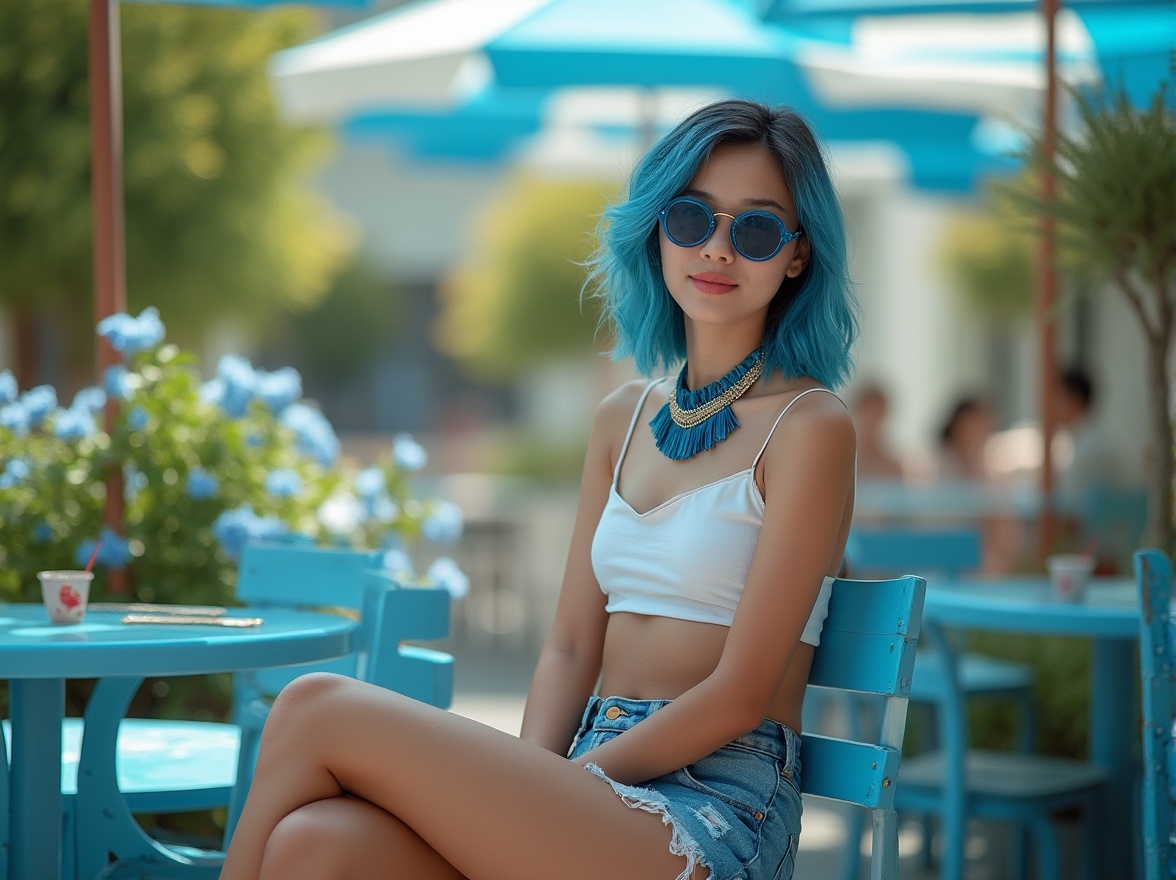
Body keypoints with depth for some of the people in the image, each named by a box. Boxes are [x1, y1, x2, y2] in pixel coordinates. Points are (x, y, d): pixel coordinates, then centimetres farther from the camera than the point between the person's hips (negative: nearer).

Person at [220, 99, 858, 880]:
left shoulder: (808, 427, -4)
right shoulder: (624, 418, 17)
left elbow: (739, 694, -9)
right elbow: (571, 649, 13)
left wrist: (574, 778, -11)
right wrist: (530, 788, -4)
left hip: (714, 813, -5)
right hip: (601, 788, 6)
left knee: (319, 710, -18)